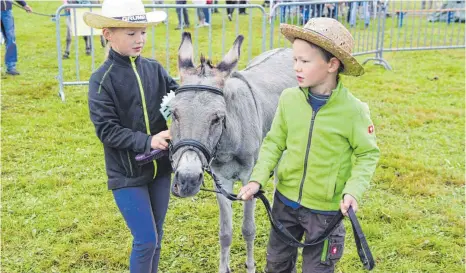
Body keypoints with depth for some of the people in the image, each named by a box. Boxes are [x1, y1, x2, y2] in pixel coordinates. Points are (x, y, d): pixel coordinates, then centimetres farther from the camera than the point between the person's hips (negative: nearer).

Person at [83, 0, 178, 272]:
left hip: (160, 167, 5)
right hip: (127, 173, -4)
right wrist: (147, 141, -27)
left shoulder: (155, 69, 0)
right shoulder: (102, 80, -12)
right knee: (146, 240, -1)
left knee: (156, 235, 17)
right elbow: (107, 130, -17)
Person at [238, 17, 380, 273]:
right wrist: (258, 179, -12)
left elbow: (368, 155, -9)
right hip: (286, 199, 4)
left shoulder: (353, 110, -19)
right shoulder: (289, 98, -10)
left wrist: (353, 191, -22)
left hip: (326, 208, -3)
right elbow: (274, 142, -1)